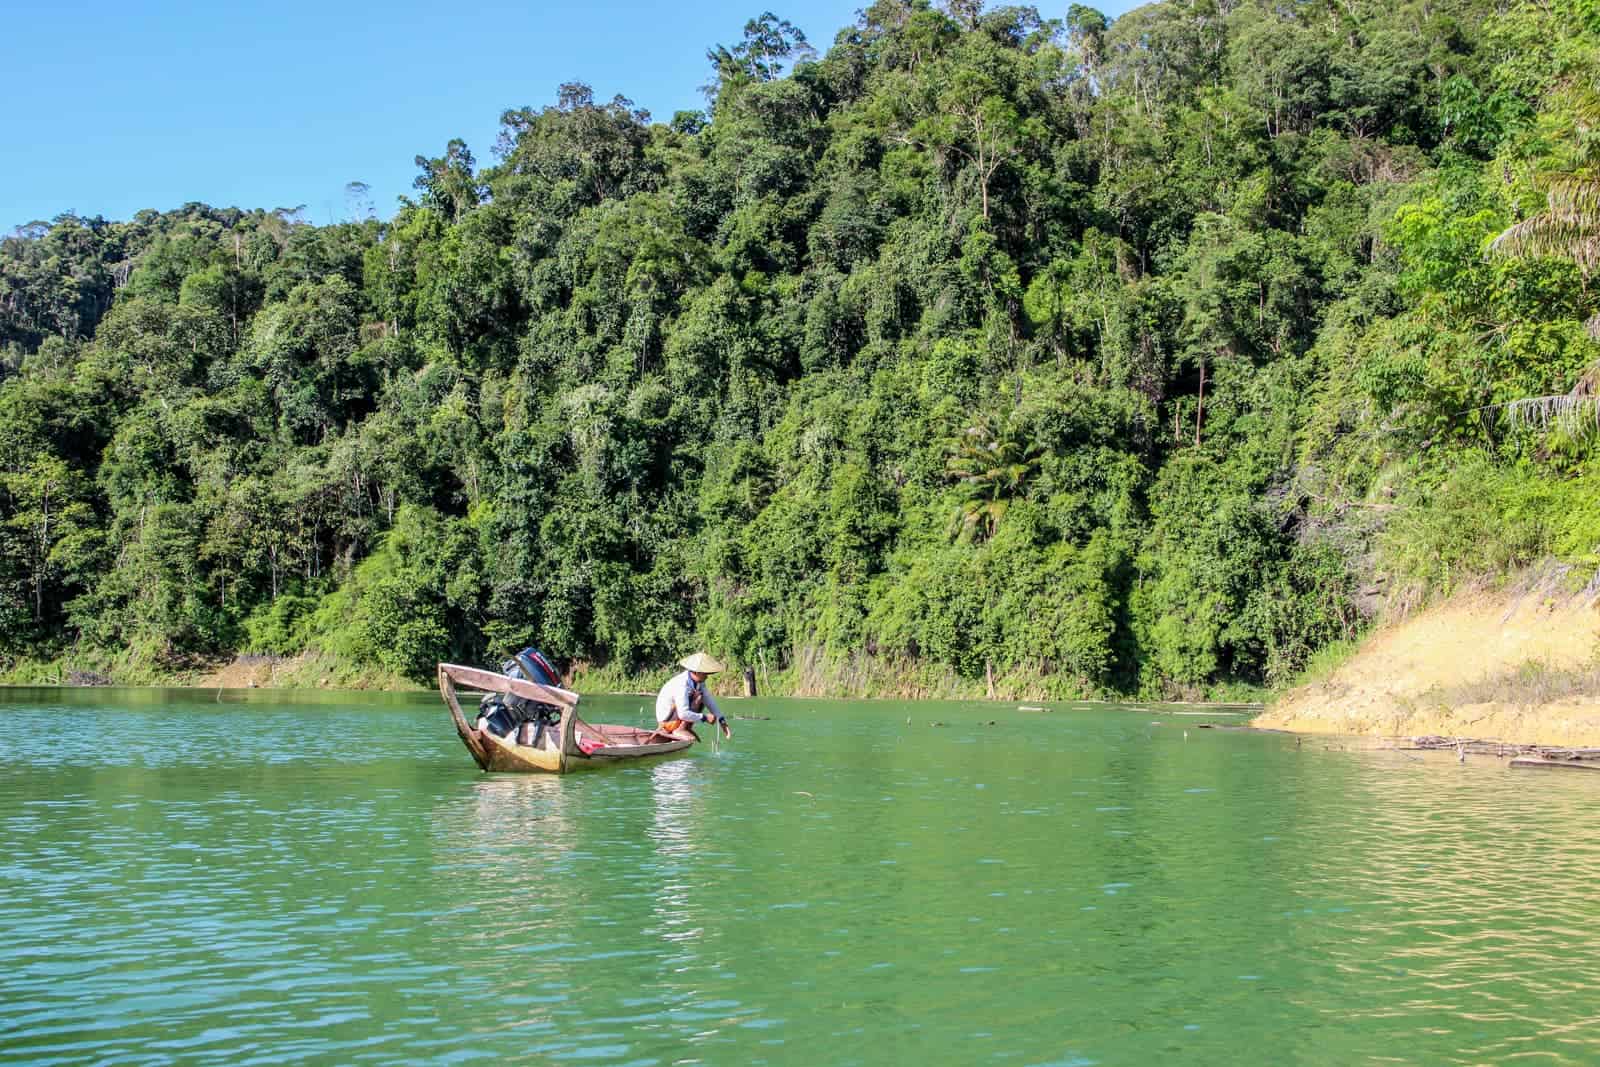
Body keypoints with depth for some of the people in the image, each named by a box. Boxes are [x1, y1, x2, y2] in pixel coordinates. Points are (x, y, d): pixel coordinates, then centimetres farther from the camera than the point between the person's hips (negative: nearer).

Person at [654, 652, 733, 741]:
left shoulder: (698, 680, -2)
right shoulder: (682, 684, -29)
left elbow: (709, 702, 1)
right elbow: (683, 714, -33)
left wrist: (722, 721, -7)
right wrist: (705, 717, -25)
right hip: (666, 720, -9)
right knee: (698, 697, -20)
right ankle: (681, 729, -16)